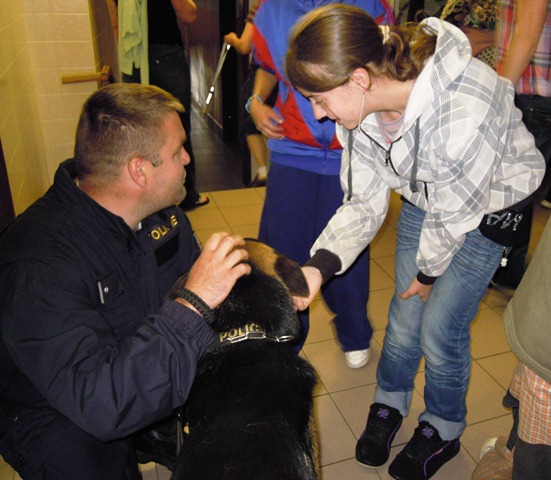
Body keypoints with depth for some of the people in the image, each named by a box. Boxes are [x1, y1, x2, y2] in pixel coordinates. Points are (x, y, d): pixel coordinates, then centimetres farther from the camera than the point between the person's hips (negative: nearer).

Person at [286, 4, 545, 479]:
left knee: (440, 328, -1)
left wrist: (429, 272, -8)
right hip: (422, 195, 5)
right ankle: (389, 404, 38)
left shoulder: (465, 112, -41)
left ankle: (442, 430, 29)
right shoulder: (360, 106, -20)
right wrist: (319, 266, -28)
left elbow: (452, 216, -26)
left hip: (488, 206, -5)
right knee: (404, 314, 10)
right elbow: (365, 204, -14)